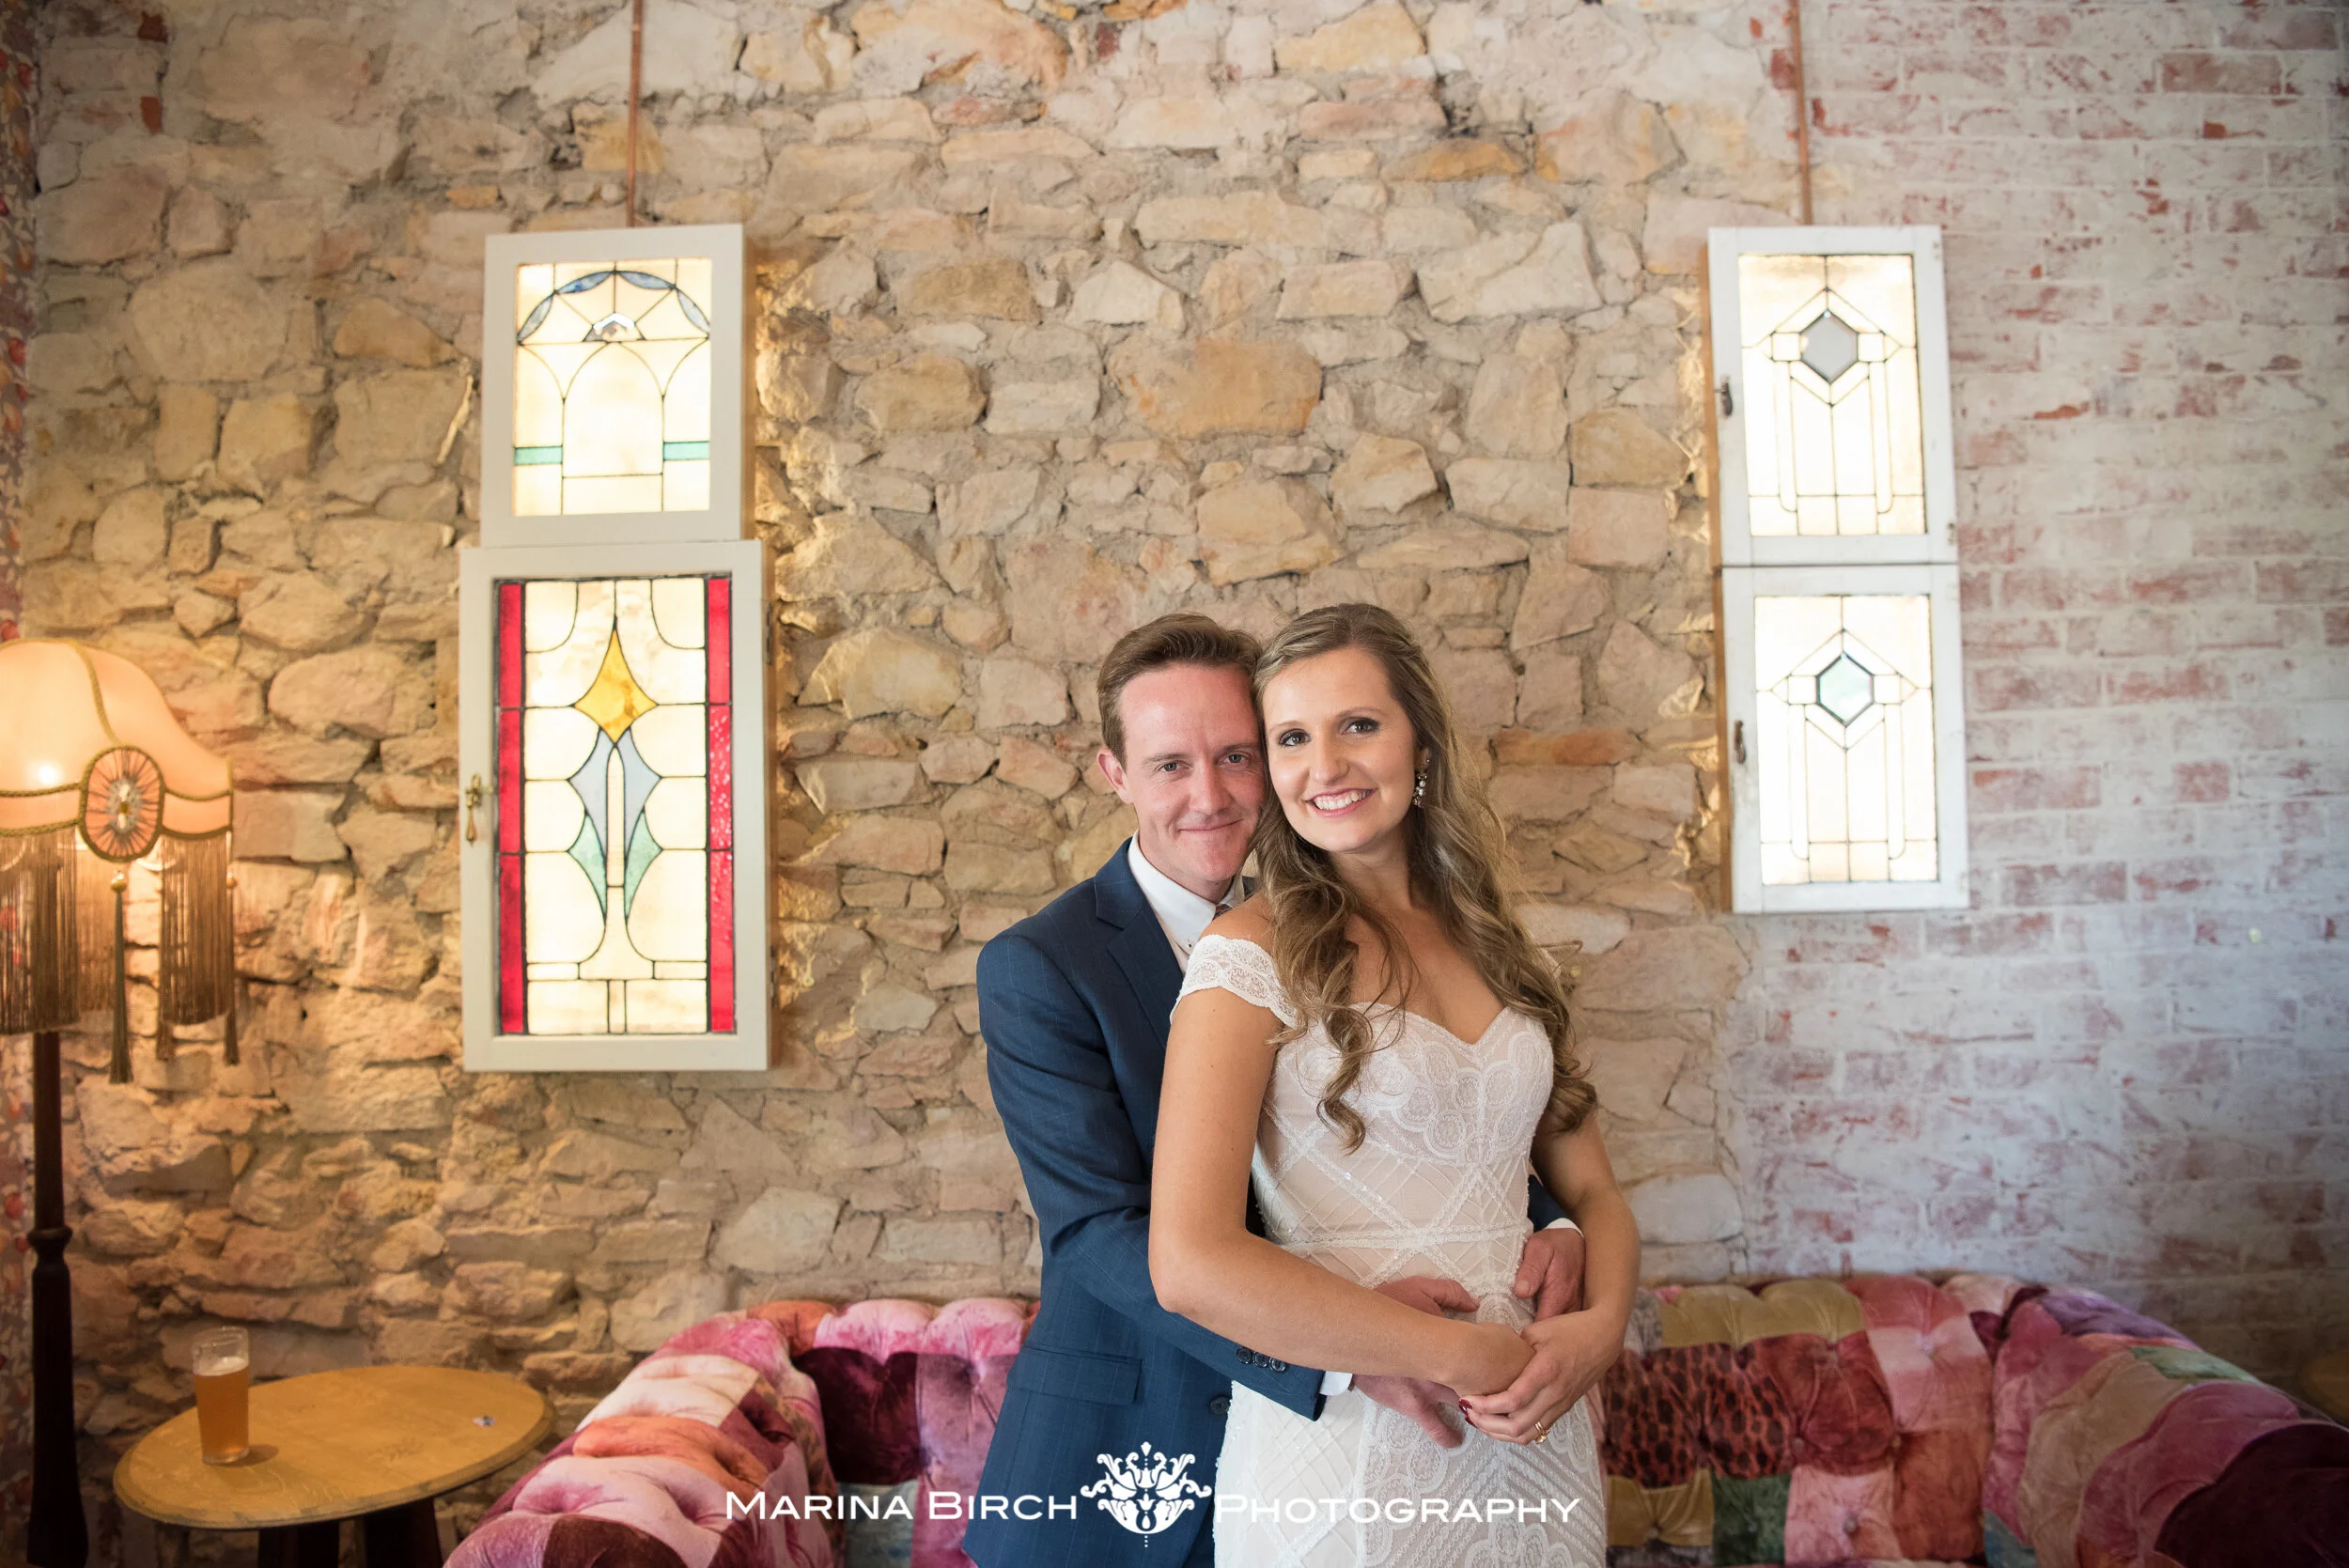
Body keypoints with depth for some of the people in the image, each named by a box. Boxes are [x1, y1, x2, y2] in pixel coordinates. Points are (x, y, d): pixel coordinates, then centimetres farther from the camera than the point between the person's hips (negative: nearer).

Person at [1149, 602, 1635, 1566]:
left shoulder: (1494, 945, 5)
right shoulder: (1252, 953, -13)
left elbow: (1588, 1188, 10)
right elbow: (1190, 1264, -22)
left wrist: (1600, 1325, -11)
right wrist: (1463, 1355, -17)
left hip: (1534, 1433, 5)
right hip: (1342, 1446, -5)